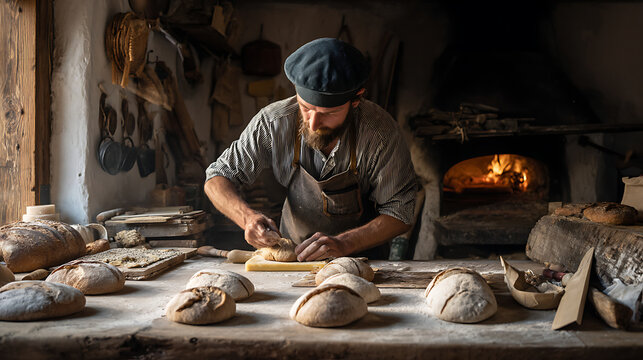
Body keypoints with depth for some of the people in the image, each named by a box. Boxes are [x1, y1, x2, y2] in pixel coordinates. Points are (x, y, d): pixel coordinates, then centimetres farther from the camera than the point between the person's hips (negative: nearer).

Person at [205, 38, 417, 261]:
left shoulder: (380, 132, -23)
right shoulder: (272, 122, -18)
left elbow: (399, 212, -14)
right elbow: (218, 178, -8)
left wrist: (342, 243, -29)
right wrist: (249, 218, -28)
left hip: (361, 256, 0)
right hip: (292, 252, 1)